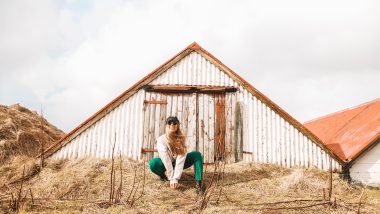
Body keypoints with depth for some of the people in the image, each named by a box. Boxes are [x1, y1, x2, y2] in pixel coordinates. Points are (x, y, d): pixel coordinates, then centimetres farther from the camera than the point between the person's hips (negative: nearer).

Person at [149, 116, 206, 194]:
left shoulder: (181, 138, -20)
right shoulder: (161, 140, -24)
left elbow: (180, 159, -27)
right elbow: (166, 160, -30)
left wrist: (176, 178, -35)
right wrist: (171, 179, -33)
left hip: (178, 163, 2)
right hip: (166, 165, -2)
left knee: (197, 154, -21)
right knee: (153, 163, -34)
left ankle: (198, 182, -32)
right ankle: (164, 175, -2)